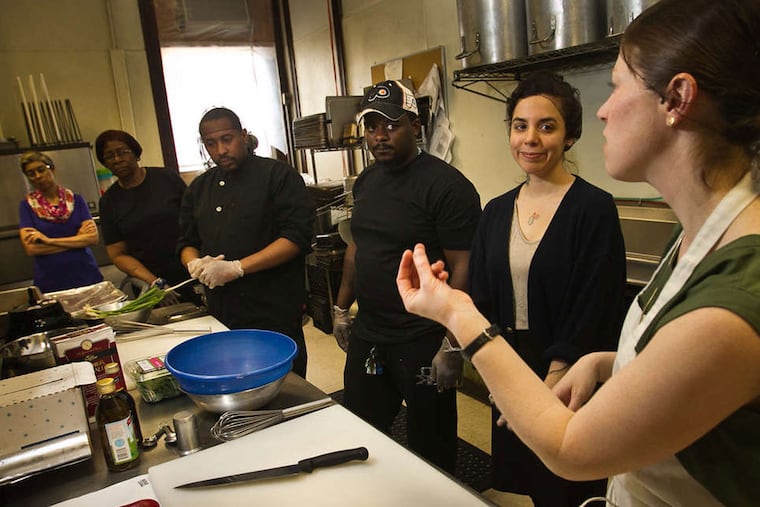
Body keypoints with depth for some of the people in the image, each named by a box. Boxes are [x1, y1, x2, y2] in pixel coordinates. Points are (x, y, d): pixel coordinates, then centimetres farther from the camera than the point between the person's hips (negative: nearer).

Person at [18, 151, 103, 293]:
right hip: (50, 285, -1)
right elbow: (30, 248, -8)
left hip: (86, 278, 1)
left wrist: (49, 241, -12)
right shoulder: (27, 205, 3)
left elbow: (93, 237, -7)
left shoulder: (76, 200, 4)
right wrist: (76, 240, -9)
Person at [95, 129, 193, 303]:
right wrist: (155, 283, -13)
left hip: (191, 275, -1)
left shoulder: (167, 178, 0)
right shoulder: (109, 202, 4)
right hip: (148, 284, 1)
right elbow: (118, 254, 2)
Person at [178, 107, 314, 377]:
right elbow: (186, 242, 20)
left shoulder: (278, 175, -5)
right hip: (222, 315, 6)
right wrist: (195, 263, -5)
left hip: (275, 314, -5)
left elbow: (297, 236, -14)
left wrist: (236, 268, -19)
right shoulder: (199, 188, 14)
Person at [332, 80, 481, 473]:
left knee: (430, 447, 12)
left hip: (422, 341, -7)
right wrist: (342, 308, 17)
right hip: (366, 334, 7)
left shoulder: (446, 186, -16)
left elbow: (464, 268, -19)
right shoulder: (366, 180, 8)